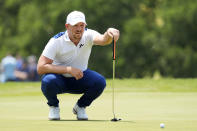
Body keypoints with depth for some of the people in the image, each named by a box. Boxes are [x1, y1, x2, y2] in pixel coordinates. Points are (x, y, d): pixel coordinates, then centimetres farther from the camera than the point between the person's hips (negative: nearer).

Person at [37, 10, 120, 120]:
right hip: (60, 78, -2)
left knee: (100, 82, -27)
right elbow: (41, 68, -28)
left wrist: (109, 34, -63)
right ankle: (54, 106, -2)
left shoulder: (88, 35, -15)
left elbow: (102, 39, -38)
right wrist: (69, 69, -34)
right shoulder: (56, 41, -22)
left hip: (79, 77, 3)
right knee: (48, 81, -37)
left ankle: (80, 106, 3)